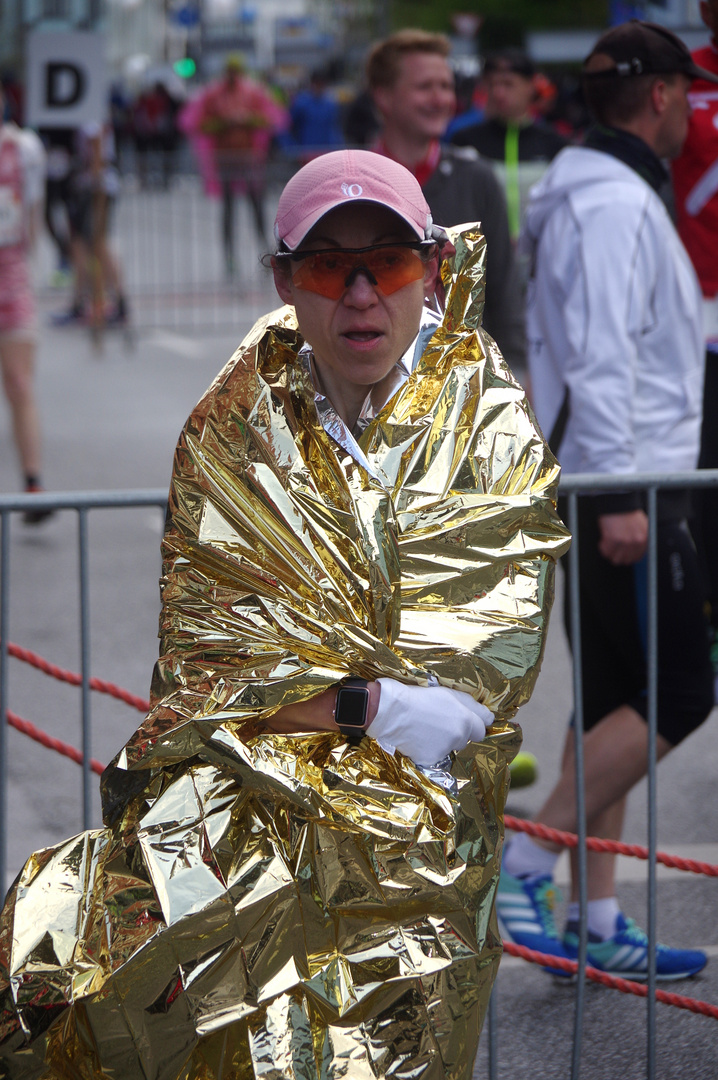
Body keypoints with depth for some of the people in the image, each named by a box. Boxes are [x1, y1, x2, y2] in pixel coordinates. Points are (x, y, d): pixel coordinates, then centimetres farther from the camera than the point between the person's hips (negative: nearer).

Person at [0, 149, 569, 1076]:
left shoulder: (492, 435, 2)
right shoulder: (232, 433, 4)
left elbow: (469, 699, -7)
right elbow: (201, 665, -3)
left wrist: (288, 692, -16)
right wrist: (365, 704, -14)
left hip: (409, 839, 0)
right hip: (236, 806, 1)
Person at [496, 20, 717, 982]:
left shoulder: (591, 195, 18)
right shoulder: (616, 201, -14)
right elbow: (600, 354, -21)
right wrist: (619, 494, -24)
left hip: (615, 482, 10)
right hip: (626, 481, -10)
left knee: (614, 699, 10)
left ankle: (597, 922, 13)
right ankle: (524, 862, -8)